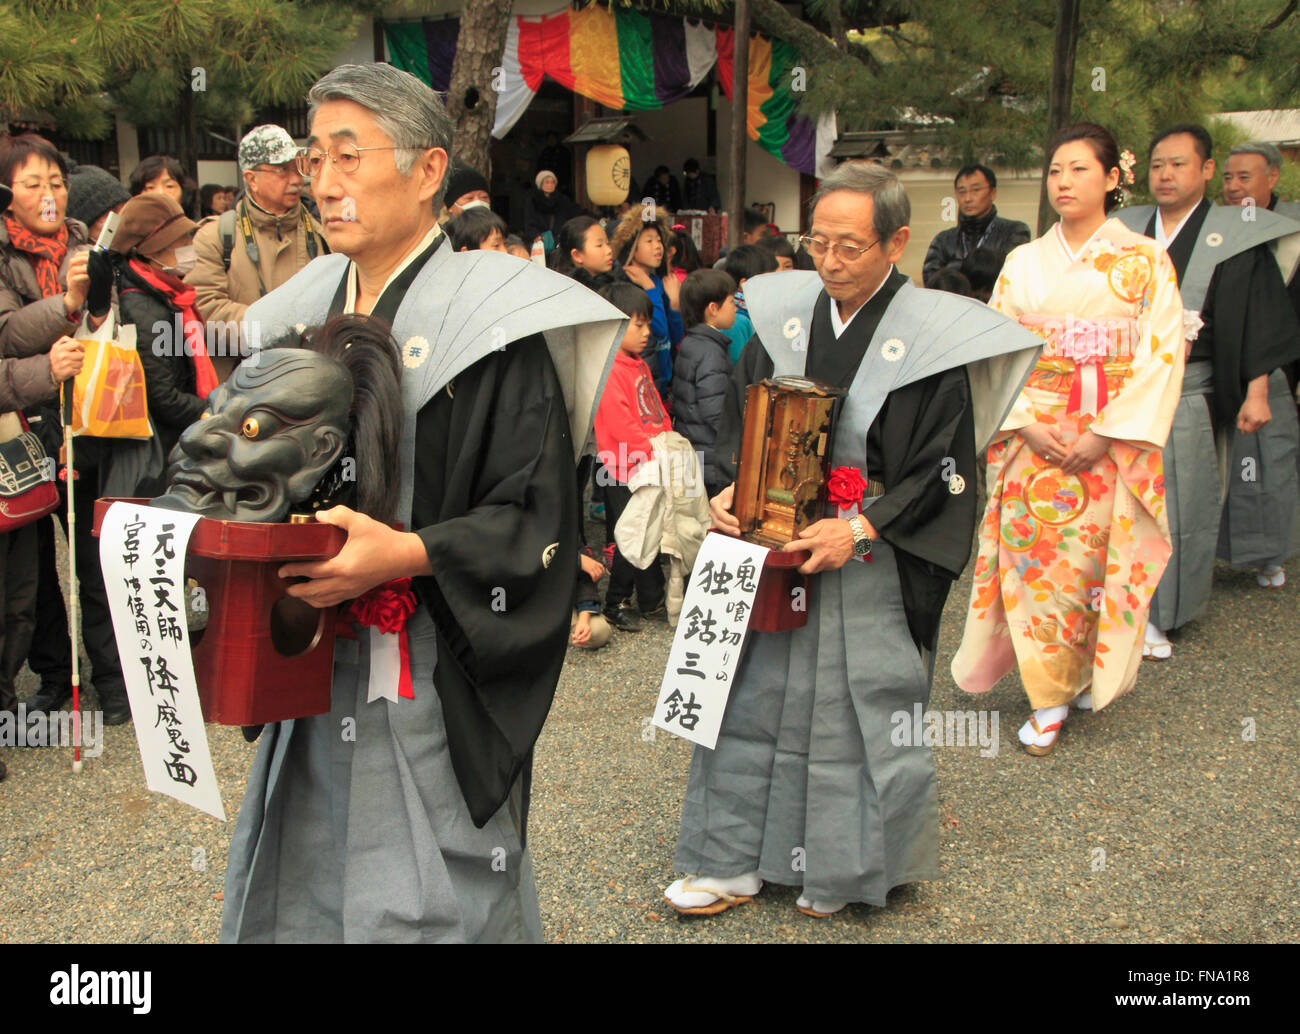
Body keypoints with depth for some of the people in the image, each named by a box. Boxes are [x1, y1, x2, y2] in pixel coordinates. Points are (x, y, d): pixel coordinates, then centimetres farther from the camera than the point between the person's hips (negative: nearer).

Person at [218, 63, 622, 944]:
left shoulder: (488, 323, -12)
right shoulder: (308, 310, 9)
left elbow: (534, 521, -14)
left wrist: (407, 555, -27)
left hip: (436, 685, -6)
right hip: (317, 675, 6)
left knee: (425, 906, 4)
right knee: (301, 888, 16)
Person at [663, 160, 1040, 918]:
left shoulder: (931, 338, -10)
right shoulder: (784, 316, 3)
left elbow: (941, 470, -10)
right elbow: (738, 422, 11)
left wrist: (861, 529, -19)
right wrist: (730, 493, -6)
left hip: (871, 571, -4)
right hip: (772, 552, 4)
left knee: (859, 707, 6)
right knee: (752, 695, 9)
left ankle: (842, 867, 26)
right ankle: (734, 860, 22)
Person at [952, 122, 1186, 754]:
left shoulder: (1145, 261, 1)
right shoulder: (1024, 262, 8)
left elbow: (1162, 355, -5)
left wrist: (1106, 434, -13)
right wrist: (1027, 424, -9)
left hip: (1114, 441, -2)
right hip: (1032, 438, 2)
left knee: (1098, 554, -1)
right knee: (1035, 555, -1)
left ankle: (1090, 672, 18)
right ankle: (1048, 699, 10)